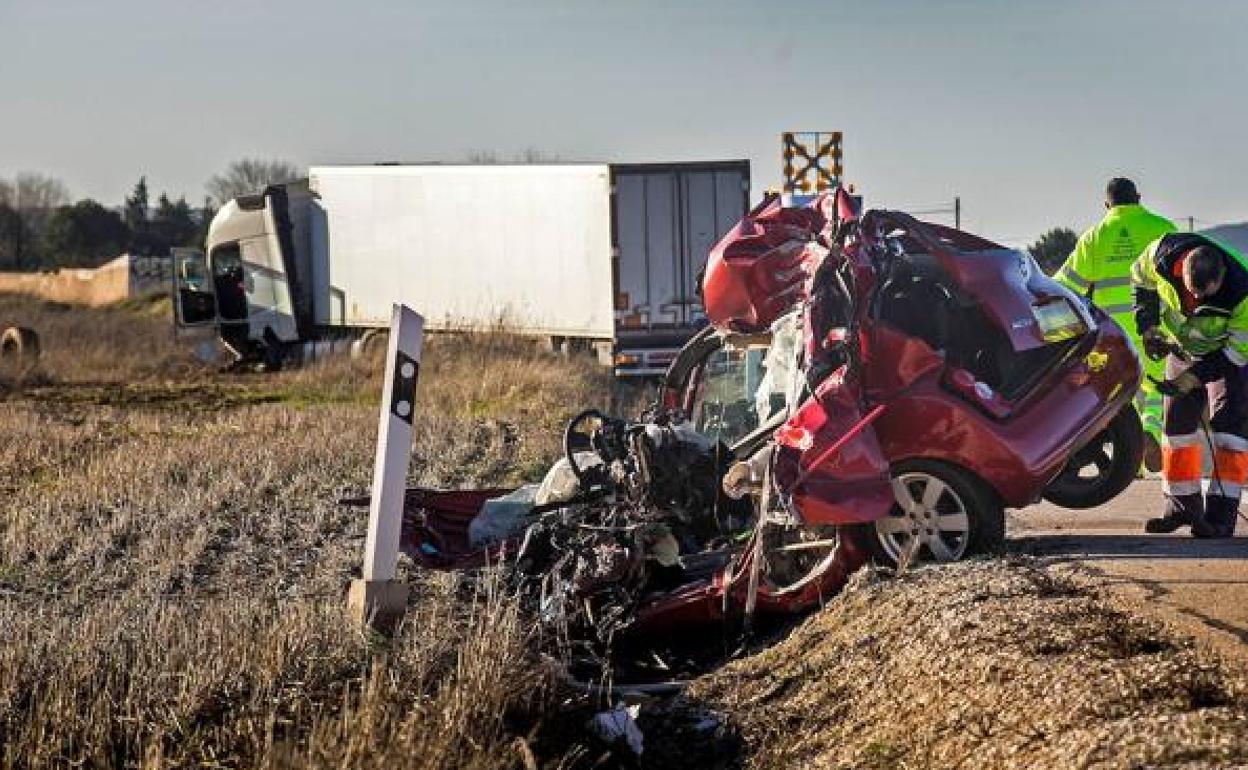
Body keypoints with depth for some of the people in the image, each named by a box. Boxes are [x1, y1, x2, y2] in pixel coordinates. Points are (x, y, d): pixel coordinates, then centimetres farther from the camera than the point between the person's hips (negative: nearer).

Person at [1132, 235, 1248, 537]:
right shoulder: (1163, 254, -29)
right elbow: (1141, 278, -4)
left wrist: (1192, 378, -29)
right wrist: (1148, 328, -9)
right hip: (1182, 348, 5)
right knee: (1177, 423, 5)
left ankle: (1220, 514, -18)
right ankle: (1182, 506, 18)